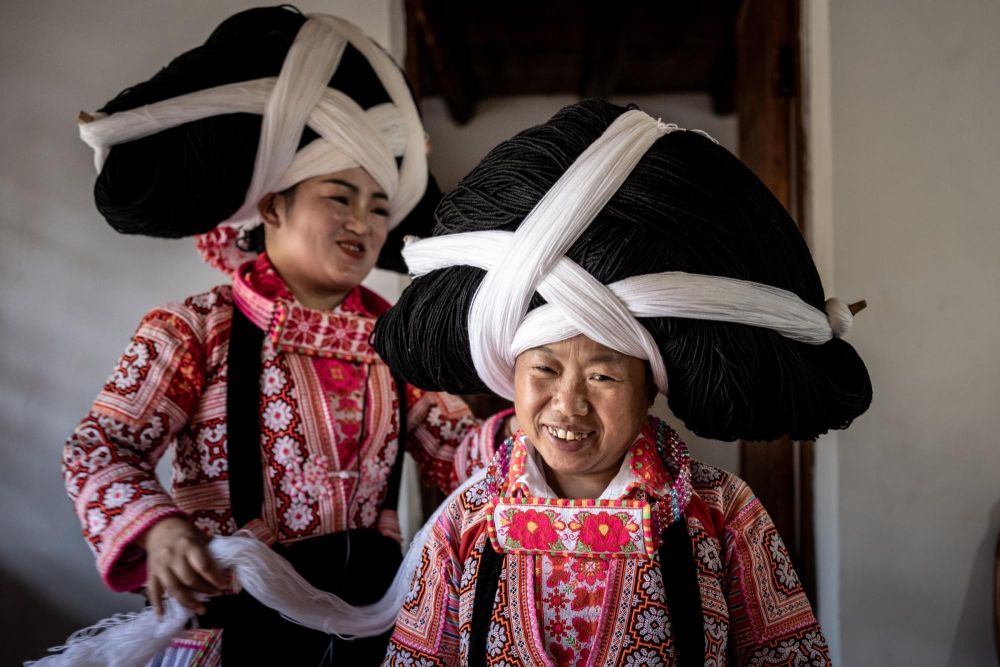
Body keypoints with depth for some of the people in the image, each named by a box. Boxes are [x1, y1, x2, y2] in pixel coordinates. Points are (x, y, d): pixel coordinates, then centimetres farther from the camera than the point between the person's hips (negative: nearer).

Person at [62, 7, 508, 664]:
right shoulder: (197, 331, -8)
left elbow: (455, 454, 2)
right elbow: (101, 448, -9)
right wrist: (158, 529, -28)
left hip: (370, 599, 4)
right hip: (237, 606, -4)